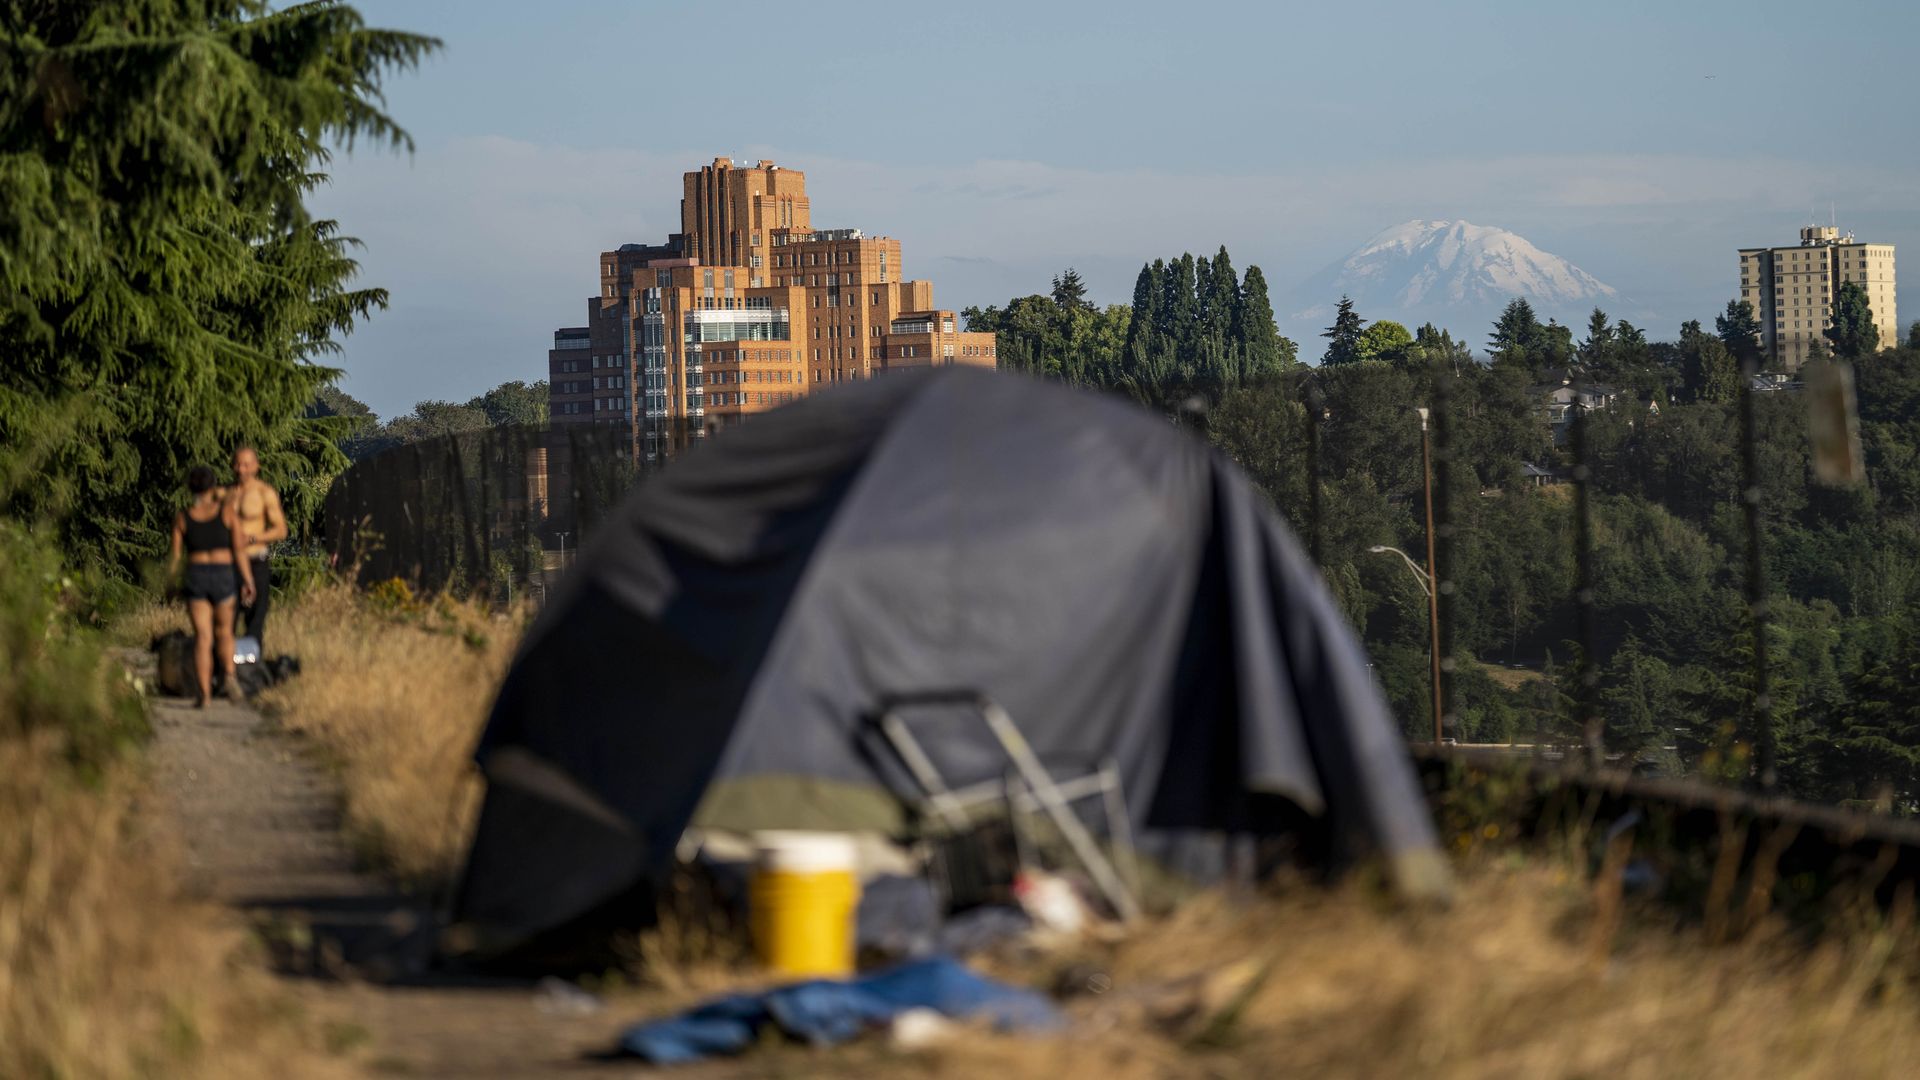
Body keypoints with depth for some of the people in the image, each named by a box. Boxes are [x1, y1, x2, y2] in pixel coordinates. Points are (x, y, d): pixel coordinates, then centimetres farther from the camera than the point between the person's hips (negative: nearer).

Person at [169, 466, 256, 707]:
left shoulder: (182, 517, -1)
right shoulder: (227, 510, -3)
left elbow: (176, 555, 2)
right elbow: (239, 548, -5)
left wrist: (171, 569, 23)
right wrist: (248, 581, -1)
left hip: (195, 578, 0)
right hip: (223, 578, 0)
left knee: (202, 639, 2)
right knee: (224, 631, 18)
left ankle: (204, 695, -8)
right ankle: (229, 675, -8)